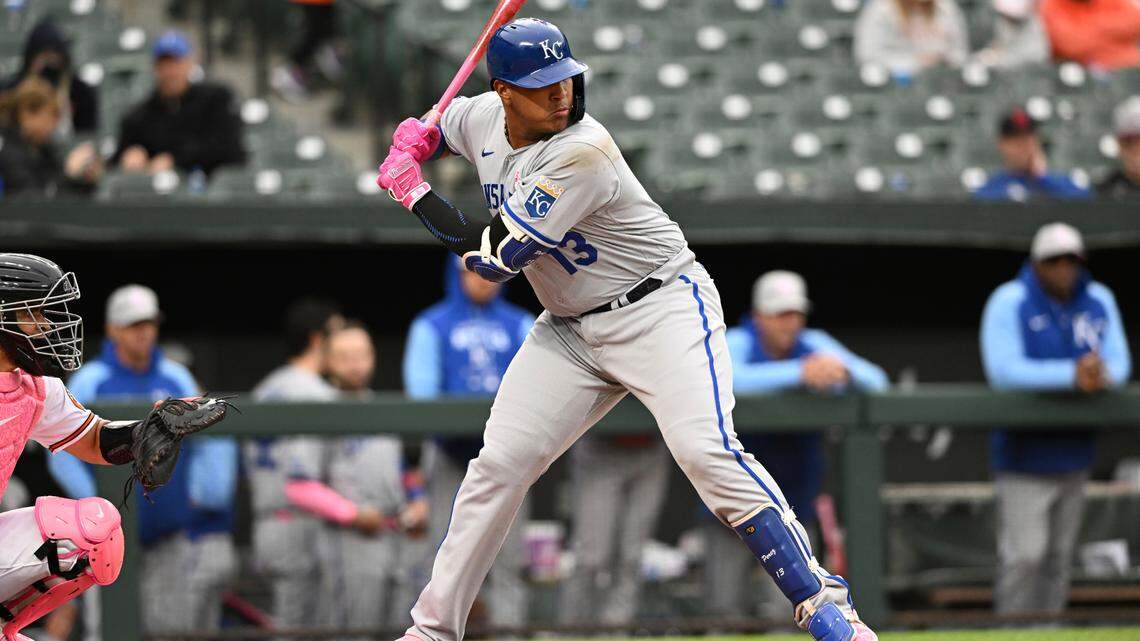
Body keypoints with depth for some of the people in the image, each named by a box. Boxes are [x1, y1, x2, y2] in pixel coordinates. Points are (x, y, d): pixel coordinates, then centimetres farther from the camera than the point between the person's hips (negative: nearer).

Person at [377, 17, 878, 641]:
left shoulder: (581, 153, -26)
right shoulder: (482, 117, -2)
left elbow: (494, 257, -25)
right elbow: (435, 127, 24)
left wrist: (413, 191, -15)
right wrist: (414, 141, -1)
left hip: (662, 306, -7)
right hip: (570, 329, 7)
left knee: (705, 450, -25)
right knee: (497, 465, -2)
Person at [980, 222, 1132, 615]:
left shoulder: (1099, 301, 7)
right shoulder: (1009, 302, -9)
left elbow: (1120, 363, 3)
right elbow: (1003, 370, -21)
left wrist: (1101, 374, -23)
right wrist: (1072, 374, -30)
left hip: (1074, 452, 5)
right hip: (1024, 454, -5)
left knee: (1059, 557, 9)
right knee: (1024, 556, -10)